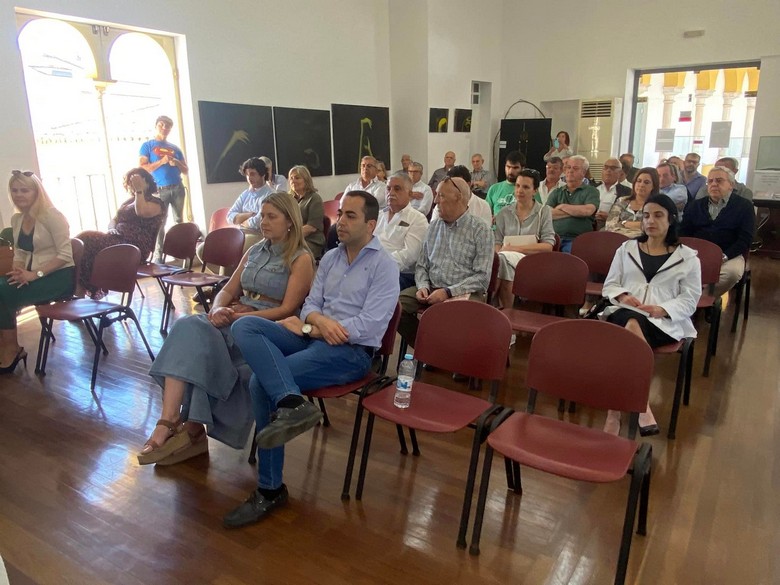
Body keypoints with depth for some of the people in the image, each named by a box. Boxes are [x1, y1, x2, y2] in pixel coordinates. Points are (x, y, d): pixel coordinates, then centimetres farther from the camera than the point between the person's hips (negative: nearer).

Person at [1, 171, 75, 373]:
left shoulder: (52, 216, -13)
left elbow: (65, 255, -18)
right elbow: (19, 253, 14)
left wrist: (35, 274, -24)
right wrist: (17, 271, -8)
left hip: (59, 276, -7)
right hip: (33, 276, 7)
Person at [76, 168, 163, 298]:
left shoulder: (156, 203, 2)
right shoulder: (128, 202, 26)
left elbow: (141, 212, -21)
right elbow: (113, 220, 23)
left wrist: (139, 190, -14)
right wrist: (112, 229, 0)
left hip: (134, 246, -8)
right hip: (118, 239, 8)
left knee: (89, 242, -24)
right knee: (84, 239, -18)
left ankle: (82, 290, -22)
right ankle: (78, 289, -28)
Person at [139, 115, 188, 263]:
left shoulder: (175, 148, 16)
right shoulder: (147, 146, 4)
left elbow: (186, 170, 16)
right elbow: (142, 168, -6)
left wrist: (176, 163, -4)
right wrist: (161, 161, -15)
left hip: (178, 188, 4)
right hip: (160, 190, -4)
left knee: (179, 221, 8)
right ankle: (158, 257, -4)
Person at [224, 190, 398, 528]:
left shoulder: (383, 266, -4)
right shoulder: (330, 259, 18)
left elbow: (370, 326, -14)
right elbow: (310, 304, 16)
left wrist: (307, 327, -11)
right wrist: (318, 319, -12)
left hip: (352, 351, -7)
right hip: (314, 336, 7)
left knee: (262, 381, -24)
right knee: (244, 327, -19)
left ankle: (270, 489, -14)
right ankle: (291, 403, -39)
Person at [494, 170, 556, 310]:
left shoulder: (544, 211, 7)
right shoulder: (504, 212, 15)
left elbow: (548, 246, -2)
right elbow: (497, 242, 8)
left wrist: (516, 248, -12)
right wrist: (497, 254, -17)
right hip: (505, 259, 2)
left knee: (503, 258, -33)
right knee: (500, 258, -34)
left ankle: (506, 311, -20)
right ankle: (506, 311, -23)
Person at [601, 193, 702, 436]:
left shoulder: (688, 257, 12)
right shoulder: (626, 248, 19)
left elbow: (689, 300, 6)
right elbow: (609, 285, 17)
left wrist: (662, 309, -15)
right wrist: (622, 296, -7)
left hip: (664, 322, -1)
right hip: (624, 314, 1)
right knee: (631, 323, -39)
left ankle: (615, 415, -33)